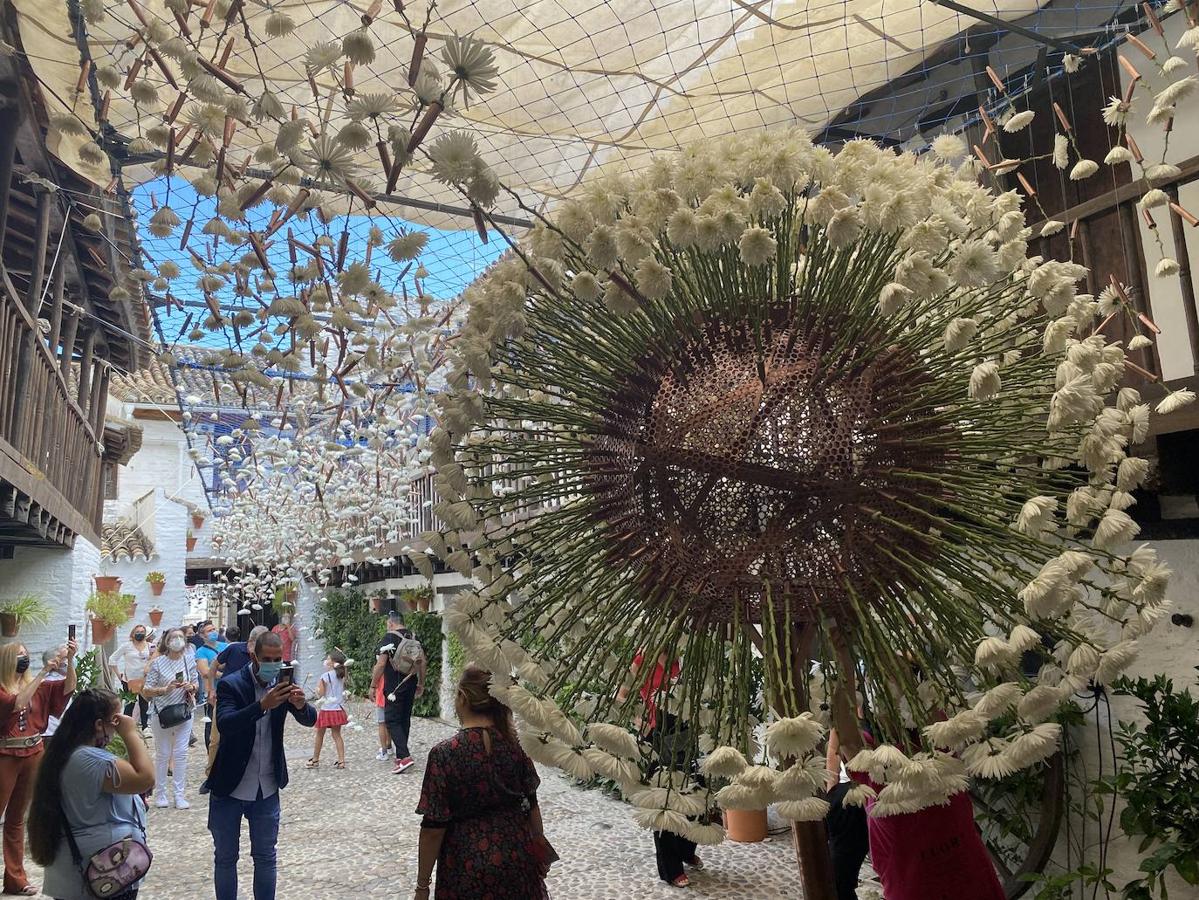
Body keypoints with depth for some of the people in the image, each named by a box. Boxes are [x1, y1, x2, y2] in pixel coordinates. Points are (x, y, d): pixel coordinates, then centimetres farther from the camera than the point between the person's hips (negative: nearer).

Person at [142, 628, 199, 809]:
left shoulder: (189, 660, 2)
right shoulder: (158, 662, -7)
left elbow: (197, 684, 11)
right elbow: (147, 691, -6)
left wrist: (191, 687, -11)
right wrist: (166, 689, -20)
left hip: (184, 713, 2)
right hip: (162, 714, -2)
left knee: (181, 754, 3)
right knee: (163, 755, 7)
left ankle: (179, 795, 10)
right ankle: (160, 794, 21)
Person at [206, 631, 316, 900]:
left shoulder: (283, 683, -4)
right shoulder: (230, 684, -14)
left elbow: (310, 720, -9)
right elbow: (224, 724, -29)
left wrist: (301, 704, -31)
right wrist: (263, 705, -43)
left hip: (267, 788, 3)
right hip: (229, 787, -2)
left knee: (266, 857, 14)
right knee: (225, 858, 13)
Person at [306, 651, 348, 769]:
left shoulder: (325, 676, -15)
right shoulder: (341, 675, 3)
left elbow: (320, 694, -12)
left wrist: (317, 687, 5)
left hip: (327, 709, -5)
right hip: (338, 709, 5)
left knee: (320, 735, 11)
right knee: (337, 735, 10)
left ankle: (315, 760, 23)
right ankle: (341, 760, 3)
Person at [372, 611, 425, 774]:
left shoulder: (389, 638, -11)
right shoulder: (414, 638, 9)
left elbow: (381, 664, -15)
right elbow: (422, 662, 11)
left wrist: (373, 685, -6)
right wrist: (421, 684, 19)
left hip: (394, 687, -7)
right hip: (410, 686, 7)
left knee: (392, 721, -4)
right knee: (405, 720, 14)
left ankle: (405, 756, -16)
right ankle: (400, 756, 22)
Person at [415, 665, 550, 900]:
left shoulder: (444, 754, -19)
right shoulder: (515, 743, -8)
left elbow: (434, 827, -15)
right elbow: (531, 803, 1)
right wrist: (539, 848, 17)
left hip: (468, 864, -3)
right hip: (517, 854, 4)